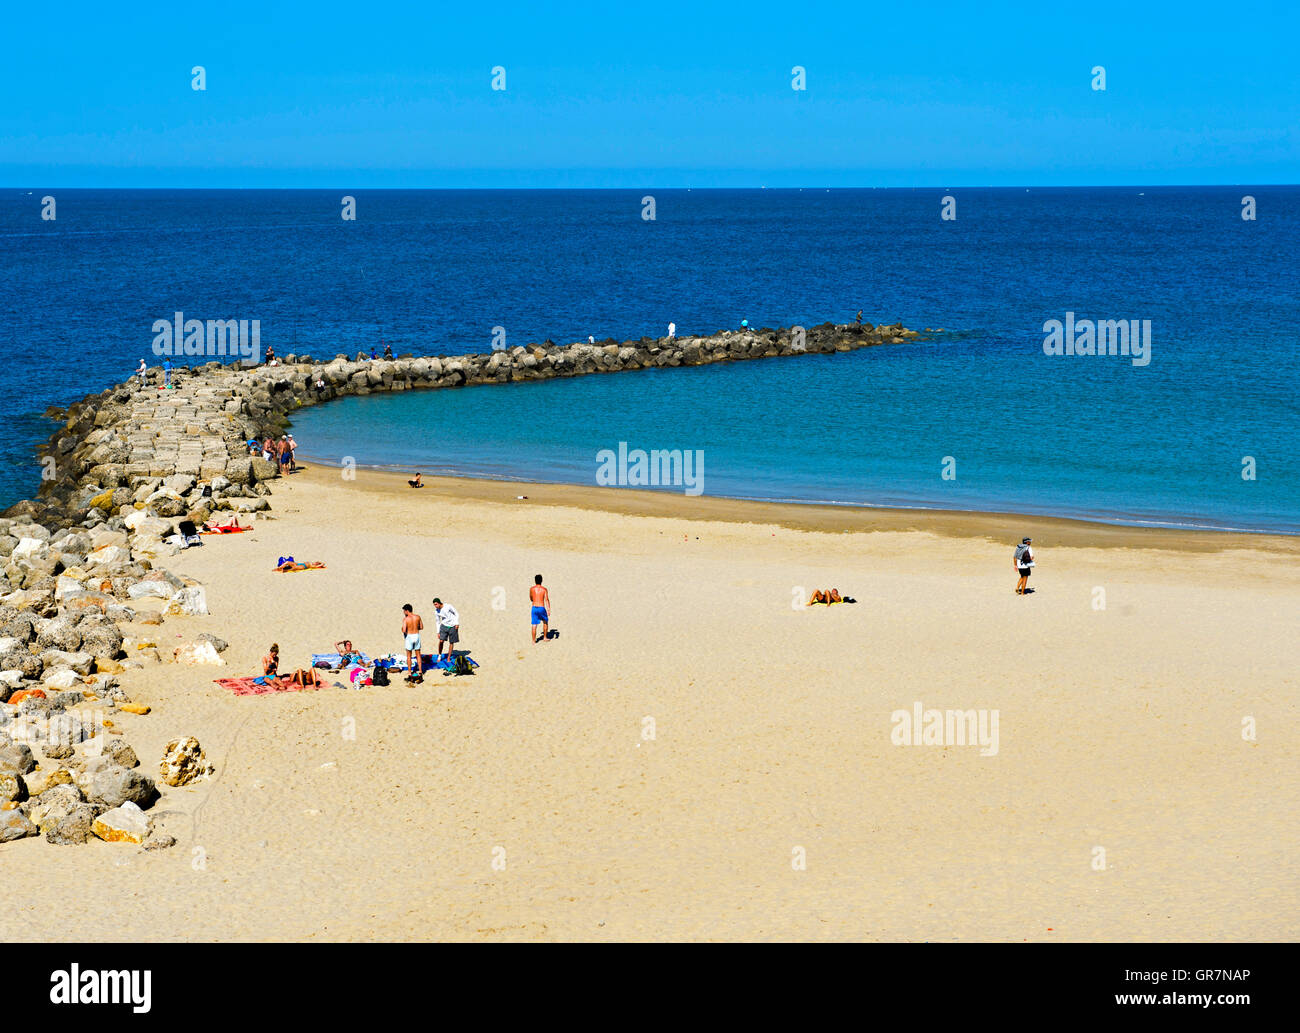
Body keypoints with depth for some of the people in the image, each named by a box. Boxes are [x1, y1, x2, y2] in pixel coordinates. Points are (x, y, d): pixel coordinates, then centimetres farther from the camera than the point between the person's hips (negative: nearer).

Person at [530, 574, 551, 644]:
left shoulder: (531, 589, 4)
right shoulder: (544, 589, -3)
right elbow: (547, 600, -11)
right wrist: (548, 610, -12)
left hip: (534, 608, 1)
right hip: (541, 608, -1)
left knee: (534, 625, 3)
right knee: (545, 622, 22)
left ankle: (533, 641, 2)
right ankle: (544, 638, 27)